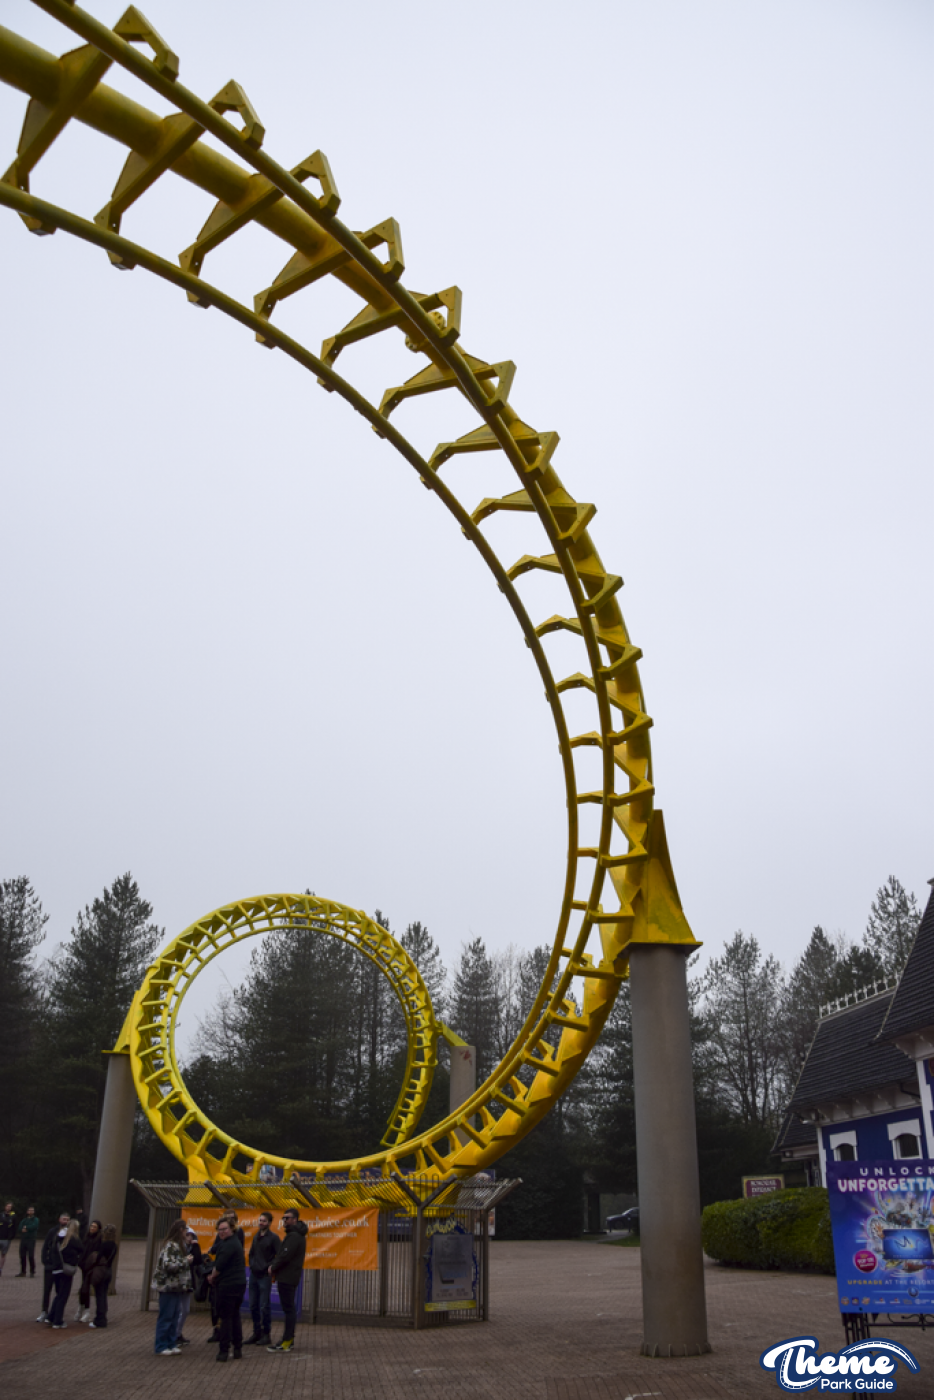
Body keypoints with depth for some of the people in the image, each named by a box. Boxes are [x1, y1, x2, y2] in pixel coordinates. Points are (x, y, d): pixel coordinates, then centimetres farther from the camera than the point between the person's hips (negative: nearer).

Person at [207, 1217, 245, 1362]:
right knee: (235, 1316, 14)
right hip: (239, 1283, 10)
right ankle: (237, 1350, 18)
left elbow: (219, 1265, -20)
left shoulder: (229, 1245, -17)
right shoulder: (235, 1242, 17)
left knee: (226, 1317, -4)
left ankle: (223, 1350, -1)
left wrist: (213, 1277, -2)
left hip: (228, 1285, -10)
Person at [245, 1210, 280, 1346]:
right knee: (253, 1306, 10)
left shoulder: (273, 1237, -9)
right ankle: (257, 1332, 22)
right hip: (253, 1275, 7)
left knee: (264, 1307, -2)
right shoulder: (256, 1236, 12)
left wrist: (271, 1268, -14)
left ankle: (266, 1334, 8)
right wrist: (251, 1264, 8)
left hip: (265, 1276, -7)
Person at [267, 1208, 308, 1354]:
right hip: (288, 1277, 10)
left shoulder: (294, 1236, -17)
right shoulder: (293, 1234, 17)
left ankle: (287, 1342, -4)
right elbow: (281, 1253, 18)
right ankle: (289, 1339, 21)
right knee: (289, 1309, 15)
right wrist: (275, 1267, 4)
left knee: (288, 1309, -7)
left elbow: (285, 1256, -24)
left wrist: (273, 1267, -9)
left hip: (287, 1278, -10)